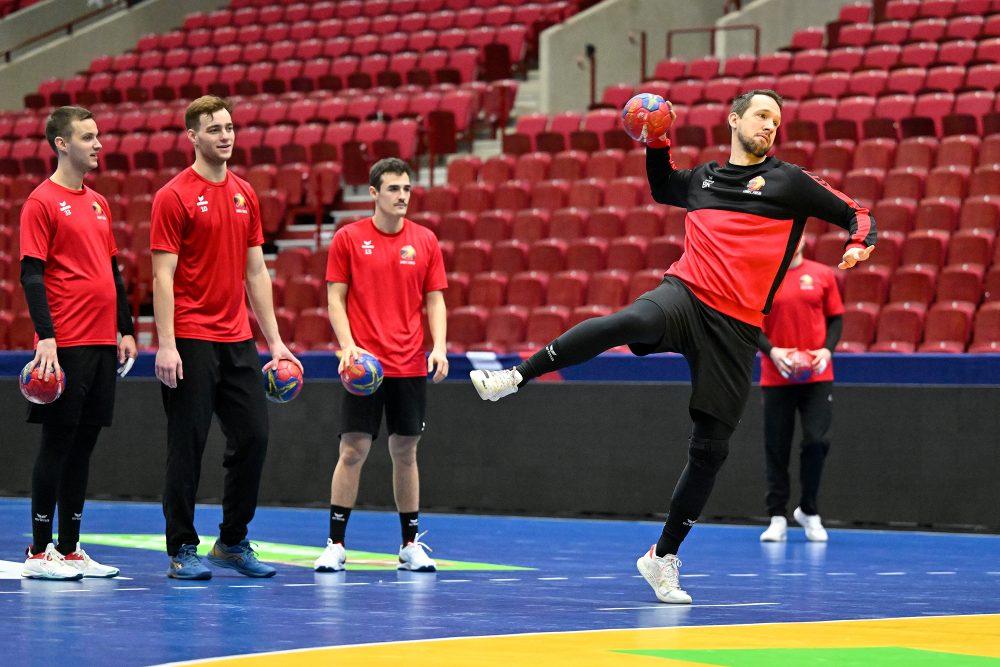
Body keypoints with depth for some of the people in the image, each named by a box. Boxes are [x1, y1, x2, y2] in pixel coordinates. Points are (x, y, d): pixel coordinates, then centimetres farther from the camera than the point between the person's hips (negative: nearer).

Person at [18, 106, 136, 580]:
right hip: (66, 346, -7)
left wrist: (125, 330, 16)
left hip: (102, 345, 7)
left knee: (84, 444, 9)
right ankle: (39, 552, 1)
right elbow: (31, 275, -11)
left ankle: (70, 549, 14)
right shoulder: (42, 202, -7)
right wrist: (46, 337, -19)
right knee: (58, 442, -5)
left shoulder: (98, 203, 16)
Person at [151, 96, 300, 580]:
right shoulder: (174, 196, -7)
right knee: (187, 445, -2)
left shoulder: (245, 195, 12)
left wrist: (275, 340, 11)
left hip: (237, 340, 6)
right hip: (191, 342, -6)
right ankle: (182, 550, 6)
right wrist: (166, 345, -17)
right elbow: (163, 276, -10)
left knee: (253, 437, 5)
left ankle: (233, 543, 17)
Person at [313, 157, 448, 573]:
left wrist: (439, 347, -6)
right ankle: (335, 545, 2)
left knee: (405, 451, 7)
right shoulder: (348, 239, -1)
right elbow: (336, 298, 0)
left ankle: (410, 545, 14)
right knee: (353, 449, -4)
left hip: (410, 364, 3)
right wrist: (348, 346, -13)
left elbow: (434, 300, 8)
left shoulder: (425, 241, 6)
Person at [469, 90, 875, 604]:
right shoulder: (702, 178, 17)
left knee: (710, 449, -1)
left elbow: (855, 215, 12)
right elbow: (661, 186, 39)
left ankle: (663, 557, 13)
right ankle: (514, 378, -36)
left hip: (736, 328, -1)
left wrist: (859, 245, -9)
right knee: (633, 320, -36)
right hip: (684, 296, 1)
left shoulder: (788, 182, 8)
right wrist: (656, 143, 24)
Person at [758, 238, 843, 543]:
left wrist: (827, 350, -8)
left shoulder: (822, 275, 5)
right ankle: (777, 519, 10)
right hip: (776, 377, 0)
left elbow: (836, 318, 9)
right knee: (777, 448, 2)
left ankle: (809, 512, 11)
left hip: (817, 375, 0)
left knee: (817, 441, -7)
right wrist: (771, 351, -15)